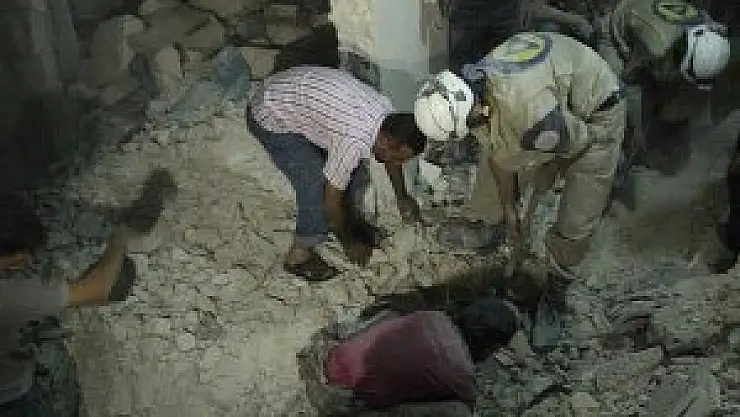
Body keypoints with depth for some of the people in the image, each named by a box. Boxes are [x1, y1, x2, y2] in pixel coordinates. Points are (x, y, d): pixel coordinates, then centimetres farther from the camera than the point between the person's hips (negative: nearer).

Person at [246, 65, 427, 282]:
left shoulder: (388, 113, -10)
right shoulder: (355, 142, -34)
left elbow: (391, 156, 14)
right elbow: (331, 200, -20)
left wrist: (402, 196, 25)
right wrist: (349, 243, -5)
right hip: (271, 119, -8)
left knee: (355, 172, 8)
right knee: (317, 190, -12)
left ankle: (349, 219, 33)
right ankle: (299, 255, 10)